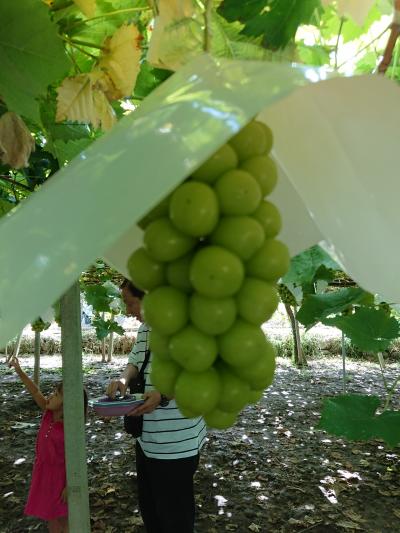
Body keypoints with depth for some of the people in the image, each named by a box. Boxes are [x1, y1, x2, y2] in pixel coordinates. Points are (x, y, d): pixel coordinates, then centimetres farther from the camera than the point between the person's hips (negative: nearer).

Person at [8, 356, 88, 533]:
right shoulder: (49, 413, -8)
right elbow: (35, 392, -9)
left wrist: (69, 486, -17)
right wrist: (19, 371, -13)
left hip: (60, 475, -6)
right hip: (43, 472, 6)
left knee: (63, 518, 13)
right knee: (50, 516, 21)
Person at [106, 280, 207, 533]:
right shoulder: (144, 329, 8)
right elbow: (135, 361, 20)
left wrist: (165, 394, -33)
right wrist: (124, 379, -2)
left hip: (176, 442, -8)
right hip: (147, 437, 9)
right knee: (148, 506, 24)